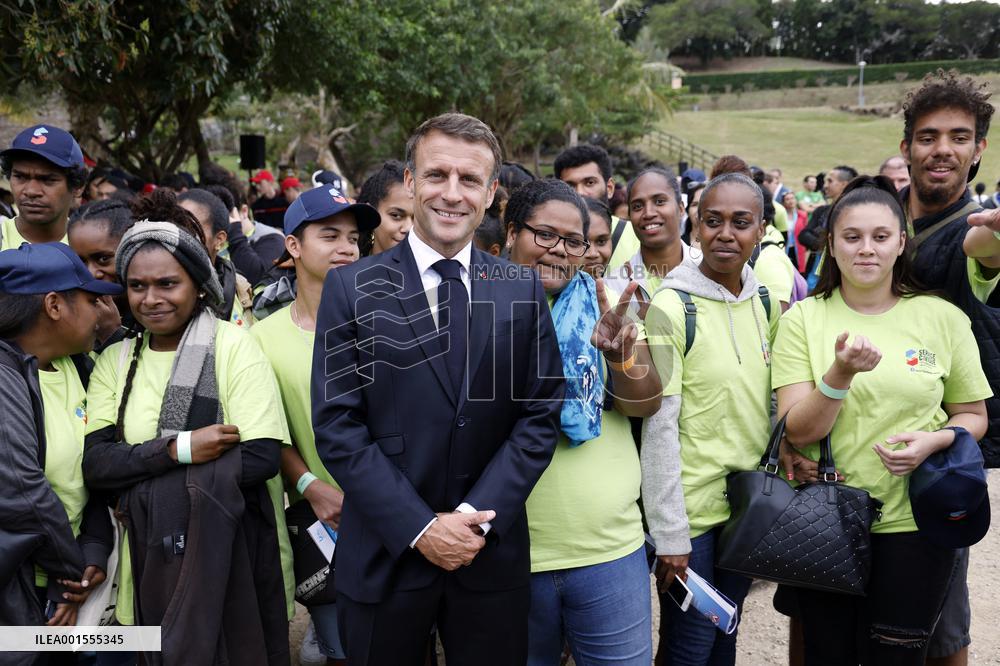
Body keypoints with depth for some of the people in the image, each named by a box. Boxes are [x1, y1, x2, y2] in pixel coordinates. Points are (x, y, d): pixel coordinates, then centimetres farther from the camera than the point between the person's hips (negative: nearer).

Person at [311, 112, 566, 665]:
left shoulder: (524, 291, 1)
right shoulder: (352, 288, -5)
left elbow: (541, 415, -1)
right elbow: (337, 426, -8)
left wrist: (478, 515, -11)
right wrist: (420, 528, -13)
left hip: (492, 556, 2)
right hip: (384, 555, -1)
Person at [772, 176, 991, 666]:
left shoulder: (943, 318, -3)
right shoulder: (803, 318, -5)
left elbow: (974, 416, 8)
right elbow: (798, 431, -10)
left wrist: (935, 439, -14)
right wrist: (842, 372, -27)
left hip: (914, 524, 0)